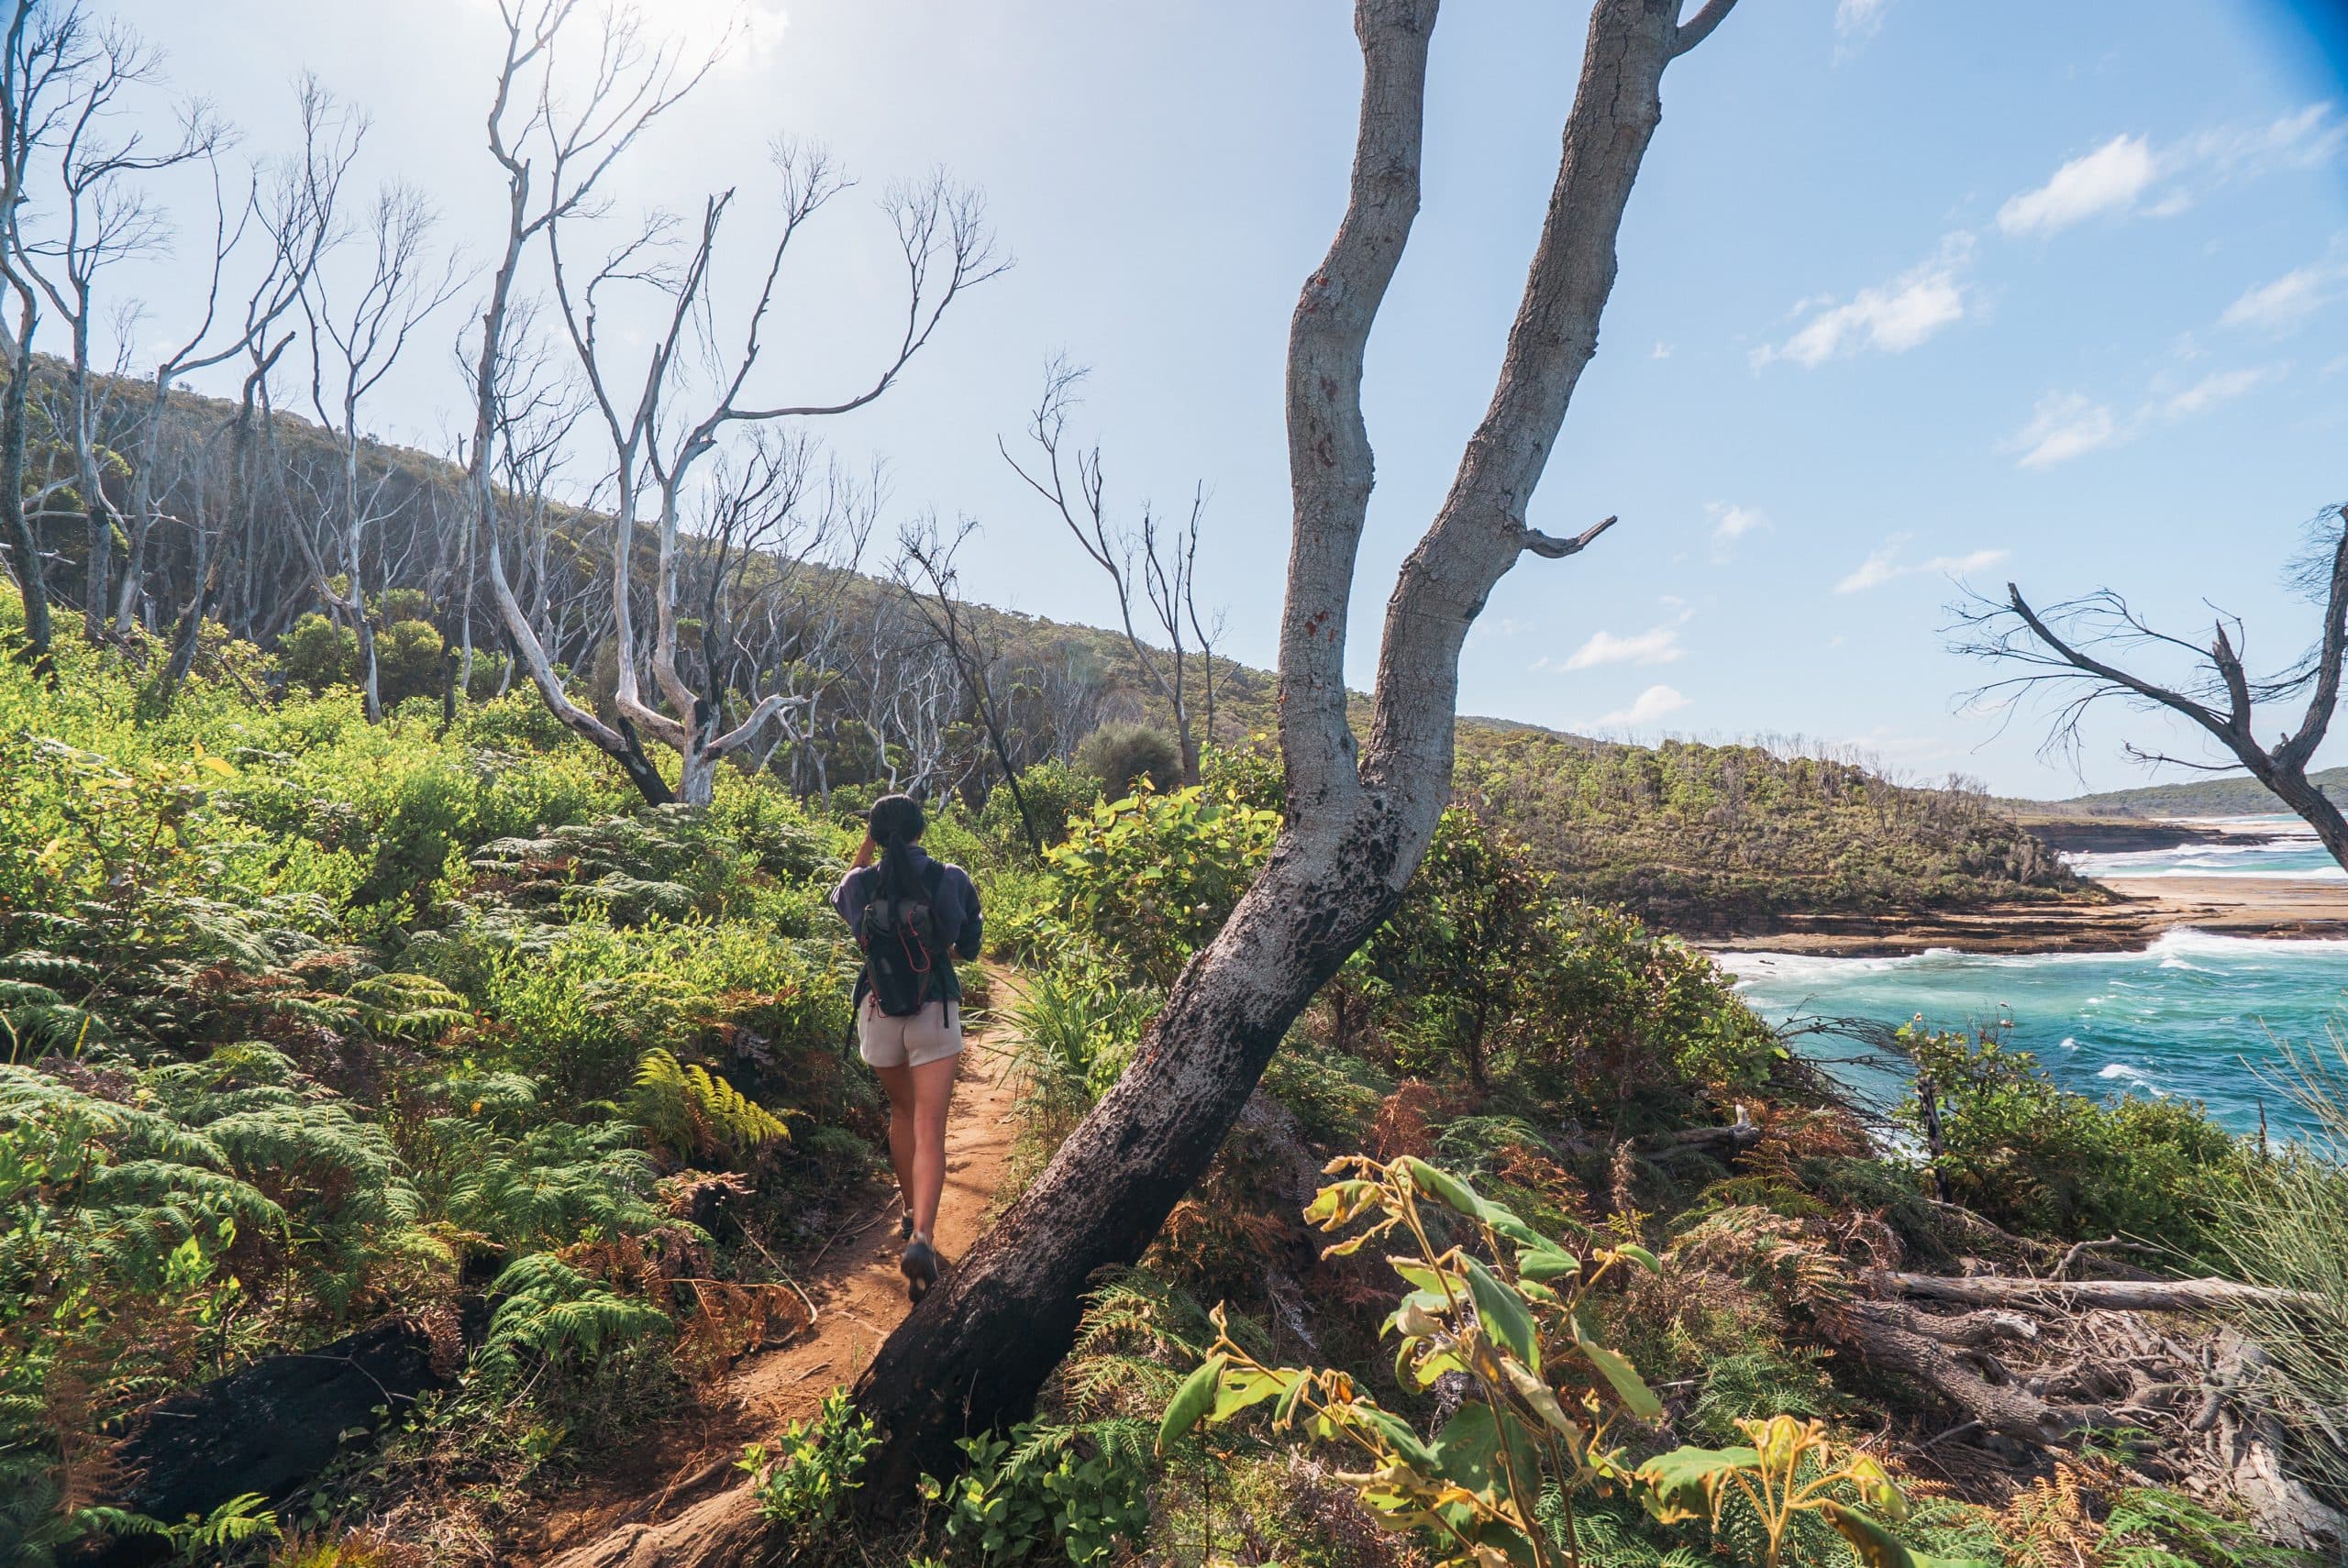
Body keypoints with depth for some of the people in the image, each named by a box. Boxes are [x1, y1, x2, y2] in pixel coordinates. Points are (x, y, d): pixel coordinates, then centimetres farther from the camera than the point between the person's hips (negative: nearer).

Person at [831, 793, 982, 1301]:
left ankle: (911, 1213, 37)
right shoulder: (953, 880, -7)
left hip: (879, 1012, 2)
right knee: (929, 1130, -2)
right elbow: (969, 947, 6)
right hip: (936, 1012, -2)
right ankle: (921, 1236, -18)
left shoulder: (862, 883, -6)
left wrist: (864, 849, 16)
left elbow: (838, 898, 21)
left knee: (902, 1113, 24)